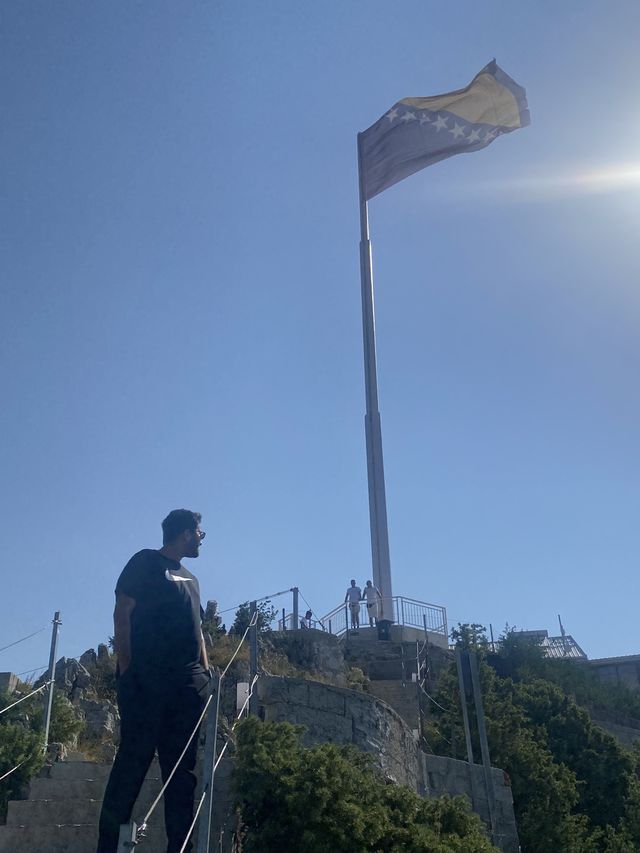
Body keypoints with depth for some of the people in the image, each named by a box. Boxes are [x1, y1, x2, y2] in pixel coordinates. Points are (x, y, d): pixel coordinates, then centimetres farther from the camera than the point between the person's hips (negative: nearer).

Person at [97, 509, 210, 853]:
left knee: (182, 767, 5)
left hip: (187, 683, 7)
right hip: (146, 678, -7)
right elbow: (122, 616, -5)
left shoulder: (190, 578, 24)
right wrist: (127, 669, -14)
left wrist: (205, 673, 11)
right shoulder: (145, 562, 2)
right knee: (133, 759, -8)